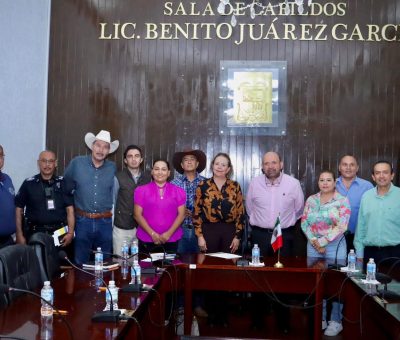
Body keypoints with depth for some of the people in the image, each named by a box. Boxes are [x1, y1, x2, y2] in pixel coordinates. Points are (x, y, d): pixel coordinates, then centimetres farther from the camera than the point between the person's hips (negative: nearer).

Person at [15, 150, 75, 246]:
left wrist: (70, 233, -7)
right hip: (35, 233, -1)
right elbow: (19, 209, 5)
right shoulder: (28, 184, 2)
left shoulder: (64, 183, 4)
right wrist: (19, 235, -1)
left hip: (59, 233, 1)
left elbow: (70, 210, 2)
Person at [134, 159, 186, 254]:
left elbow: (181, 214, 3)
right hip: (147, 240, -1)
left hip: (171, 240, 1)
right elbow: (137, 215, -1)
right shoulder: (142, 190, 3)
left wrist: (169, 233, -9)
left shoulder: (178, 191, 6)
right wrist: (152, 234, -10)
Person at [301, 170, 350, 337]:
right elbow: (304, 222, 5)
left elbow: (341, 226, -12)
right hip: (313, 246, 4)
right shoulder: (311, 200, 6)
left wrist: (322, 242, -13)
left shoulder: (342, 201, -5)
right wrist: (314, 241, -9)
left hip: (335, 246, -4)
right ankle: (320, 318, 21)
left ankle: (336, 321, 15)